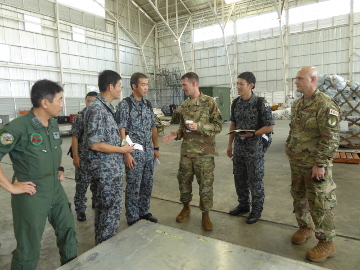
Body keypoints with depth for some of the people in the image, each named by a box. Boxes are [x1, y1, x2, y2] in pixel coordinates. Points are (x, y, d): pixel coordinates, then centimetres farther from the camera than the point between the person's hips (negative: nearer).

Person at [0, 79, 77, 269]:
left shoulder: (53, 124, 2)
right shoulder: (19, 127, -21)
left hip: (56, 189, 7)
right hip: (31, 194, -7)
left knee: (68, 229, 21)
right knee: (29, 247, 9)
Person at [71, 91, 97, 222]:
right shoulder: (79, 117, -5)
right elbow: (75, 137, -7)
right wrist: (75, 156, -12)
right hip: (83, 157, -3)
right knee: (82, 184, 3)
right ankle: (80, 209, 17)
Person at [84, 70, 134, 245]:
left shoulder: (106, 107, 10)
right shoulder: (97, 109, -20)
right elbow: (94, 144, -24)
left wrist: (122, 144, 8)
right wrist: (121, 149, -16)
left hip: (110, 167, 10)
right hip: (107, 168, -10)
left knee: (104, 206, 21)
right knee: (112, 208, 2)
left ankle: (101, 243, 38)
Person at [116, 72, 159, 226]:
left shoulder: (148, 104, 10)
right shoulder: (125, 104, -9)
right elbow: (121, 130, -13)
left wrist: (156, 148, 11)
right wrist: (127, 153, -17)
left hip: (149, 152, 6)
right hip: (134, 153, -6)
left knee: (147, 185, 15)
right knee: (133, 187, 5)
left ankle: (144, 212, 32)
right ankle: (132, 218, 21)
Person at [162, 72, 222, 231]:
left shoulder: (209, 102, -7)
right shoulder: (184, 105, 10)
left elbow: (218, 126, -9)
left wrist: (199, 126, -20)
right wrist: (175, 135, -3)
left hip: (204, 152, -5)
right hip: (186, 150, 5)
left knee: (205, 183, 4)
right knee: (184, 180, 13)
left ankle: (205, 214, 23)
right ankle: (186, 207, 36)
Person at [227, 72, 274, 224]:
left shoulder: (260, 103, -13)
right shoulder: (236, 103, 5)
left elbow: (270, 126, -11)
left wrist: (252, 134, -21)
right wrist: (229, 145, 11)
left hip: (255, 148, -6)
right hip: (238, 147, 6)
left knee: (255, 180, 5)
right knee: (239, 178, 15)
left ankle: (256, 210, 23)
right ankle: (243, 205, 34)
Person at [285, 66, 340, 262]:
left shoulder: (325, 105, -16)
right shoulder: (297, 104, 9)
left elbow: (331, 139, -20)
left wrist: (320, 164, -20)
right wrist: (289, 150, 15)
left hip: (315, 165, -8)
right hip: (296, 163, 8)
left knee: (319, 202, 2)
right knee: (298, 196, 18)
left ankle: (326, 243, 18)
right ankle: (305, 227, 38)